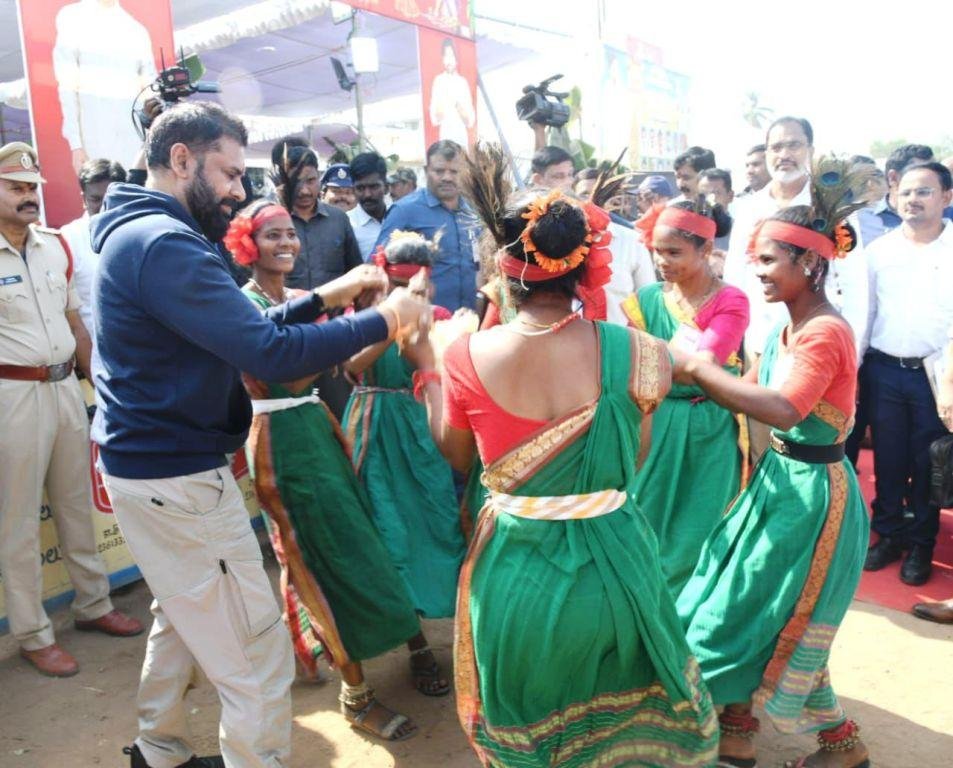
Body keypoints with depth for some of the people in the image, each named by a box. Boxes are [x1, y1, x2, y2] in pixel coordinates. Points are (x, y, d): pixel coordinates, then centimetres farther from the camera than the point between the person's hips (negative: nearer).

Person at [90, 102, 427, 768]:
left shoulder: (139, 233, 13)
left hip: (148, 469, 11)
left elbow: (242, 330, 13)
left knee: (183, 619, 27)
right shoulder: (164, 242, -21)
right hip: (180, 481, -11)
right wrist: (381, 320, -18)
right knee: (258, 656, -1)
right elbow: (269, 353, -29)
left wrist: (324, 298, 5)